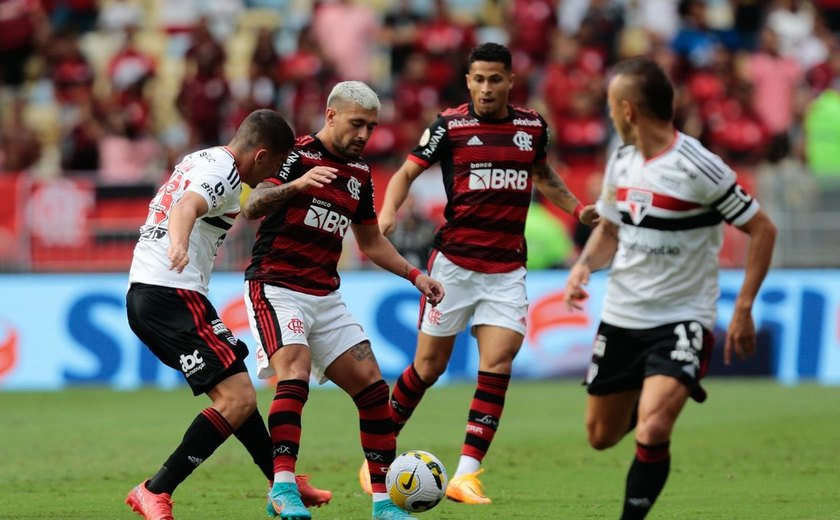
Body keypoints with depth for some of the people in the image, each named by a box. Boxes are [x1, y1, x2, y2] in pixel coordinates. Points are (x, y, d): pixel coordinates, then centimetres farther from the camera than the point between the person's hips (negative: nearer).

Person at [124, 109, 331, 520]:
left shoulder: (201, 160, 19)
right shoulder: (224, 173, -12)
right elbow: (186, 207, -33)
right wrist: (179, 246, -52)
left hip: (142, 296, 11)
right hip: (172, 296, -11)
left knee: (232, 391, 22)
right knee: (238, 398, -14)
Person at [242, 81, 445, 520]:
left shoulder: (360, 174, 12)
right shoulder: (296, 154, -9)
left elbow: (370, 241, 25)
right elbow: (252, 208, -23)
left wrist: (415, 276, 13)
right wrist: (296, 184, -41)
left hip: (325, 297, 7)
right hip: (276, 288, -7)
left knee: (372, 387, 0)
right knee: (294, 374, -27)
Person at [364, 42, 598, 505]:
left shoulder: (532, 126, 7)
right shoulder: (449, 126, -4)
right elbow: (407, 172, 2)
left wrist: (579, 209, 12)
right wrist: (388, 211, -17)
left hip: (507, 270, 3)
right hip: (454, 262, -3)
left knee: (497, 364, -11)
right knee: (429, 365, 2)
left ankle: (466, 475, -11)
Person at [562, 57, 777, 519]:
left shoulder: (699, 167, -17)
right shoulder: (621, 162, 4)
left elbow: (762, 230, -10)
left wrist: (744, 309, -15)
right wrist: (584, 265, -1)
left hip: (681, 320, -7)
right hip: (620, 319, 7)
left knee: (651, 431, -25)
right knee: (601, 436, 14)